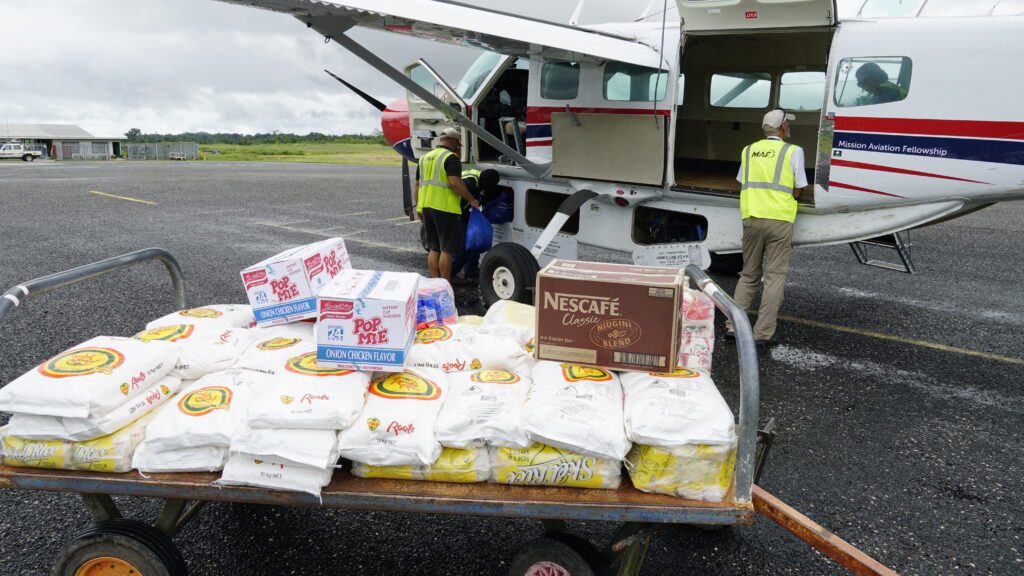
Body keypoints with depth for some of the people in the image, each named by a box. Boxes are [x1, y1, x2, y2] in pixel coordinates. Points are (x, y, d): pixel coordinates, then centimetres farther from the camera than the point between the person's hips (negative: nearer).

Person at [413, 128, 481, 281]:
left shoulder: (424, 158, 18)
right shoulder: (451, 158, -7)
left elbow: (416, 185, 20)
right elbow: (456, 183, -20)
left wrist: (418, 207, 25)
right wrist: (472, 200, -11)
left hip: (425, 207, 8)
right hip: (445, 208, -7)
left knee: (433, 249, 13)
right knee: (447, 249, -2)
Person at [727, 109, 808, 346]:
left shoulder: (748, 150, 12)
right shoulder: (793, 151, -1)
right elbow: (797, 191, 0)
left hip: (751, 218, 4)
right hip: (779, 220, -4)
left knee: (748, 275, 14)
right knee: (775, 276, 2)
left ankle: (733, 325, 9)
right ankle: (762, 333, 0)